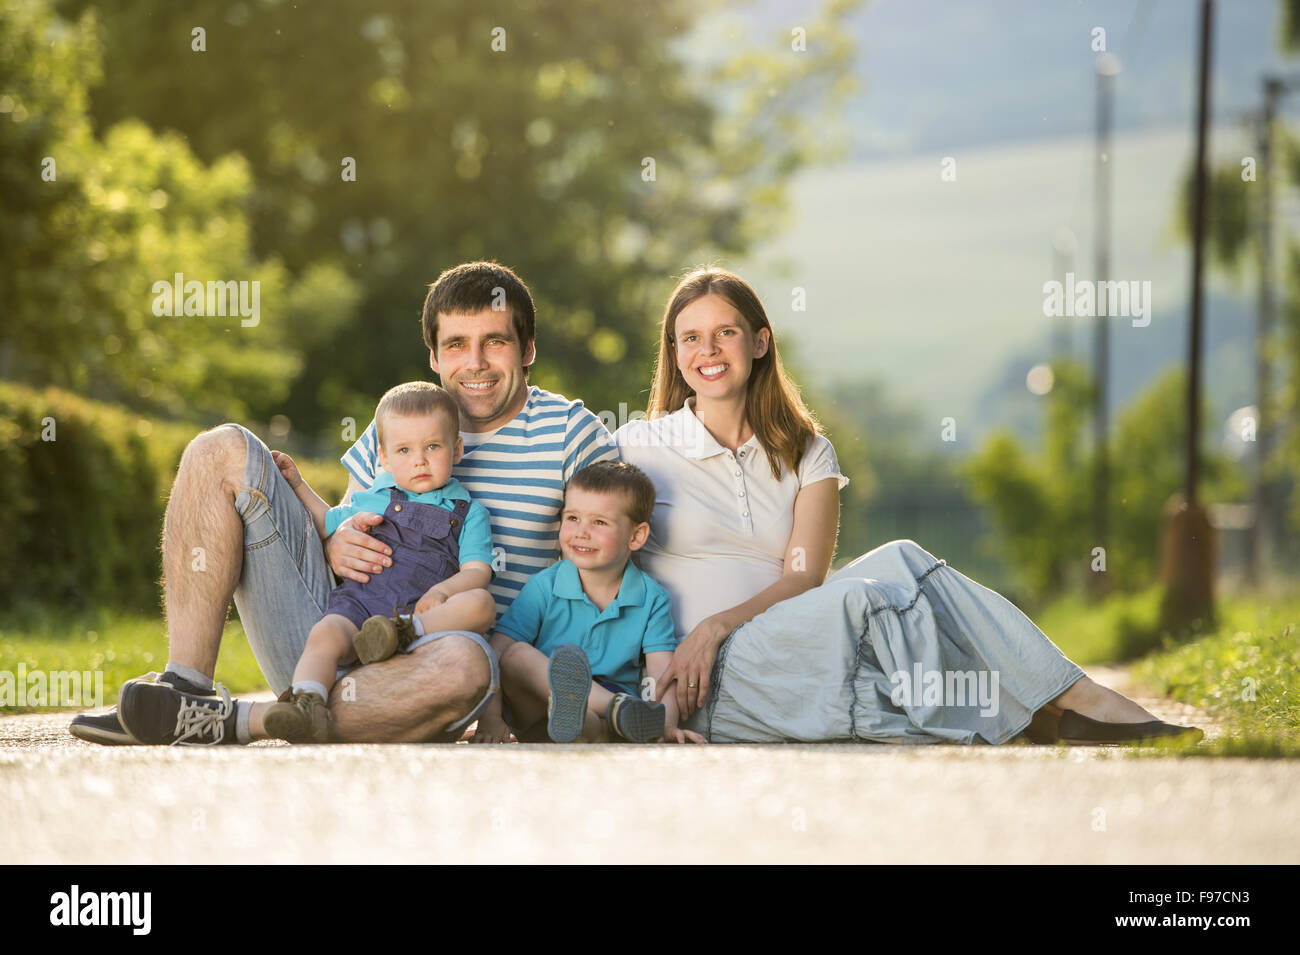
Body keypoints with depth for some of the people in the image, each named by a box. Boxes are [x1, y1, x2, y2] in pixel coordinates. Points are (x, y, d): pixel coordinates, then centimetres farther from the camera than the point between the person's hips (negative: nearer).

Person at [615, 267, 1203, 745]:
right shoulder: (637, 448, 7)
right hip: (709, 692, -3)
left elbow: (802, 577, 1)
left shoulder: (806, 455, 15)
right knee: (860, 599, -29)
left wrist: (715, 625, -17)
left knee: (900, 562, -23)